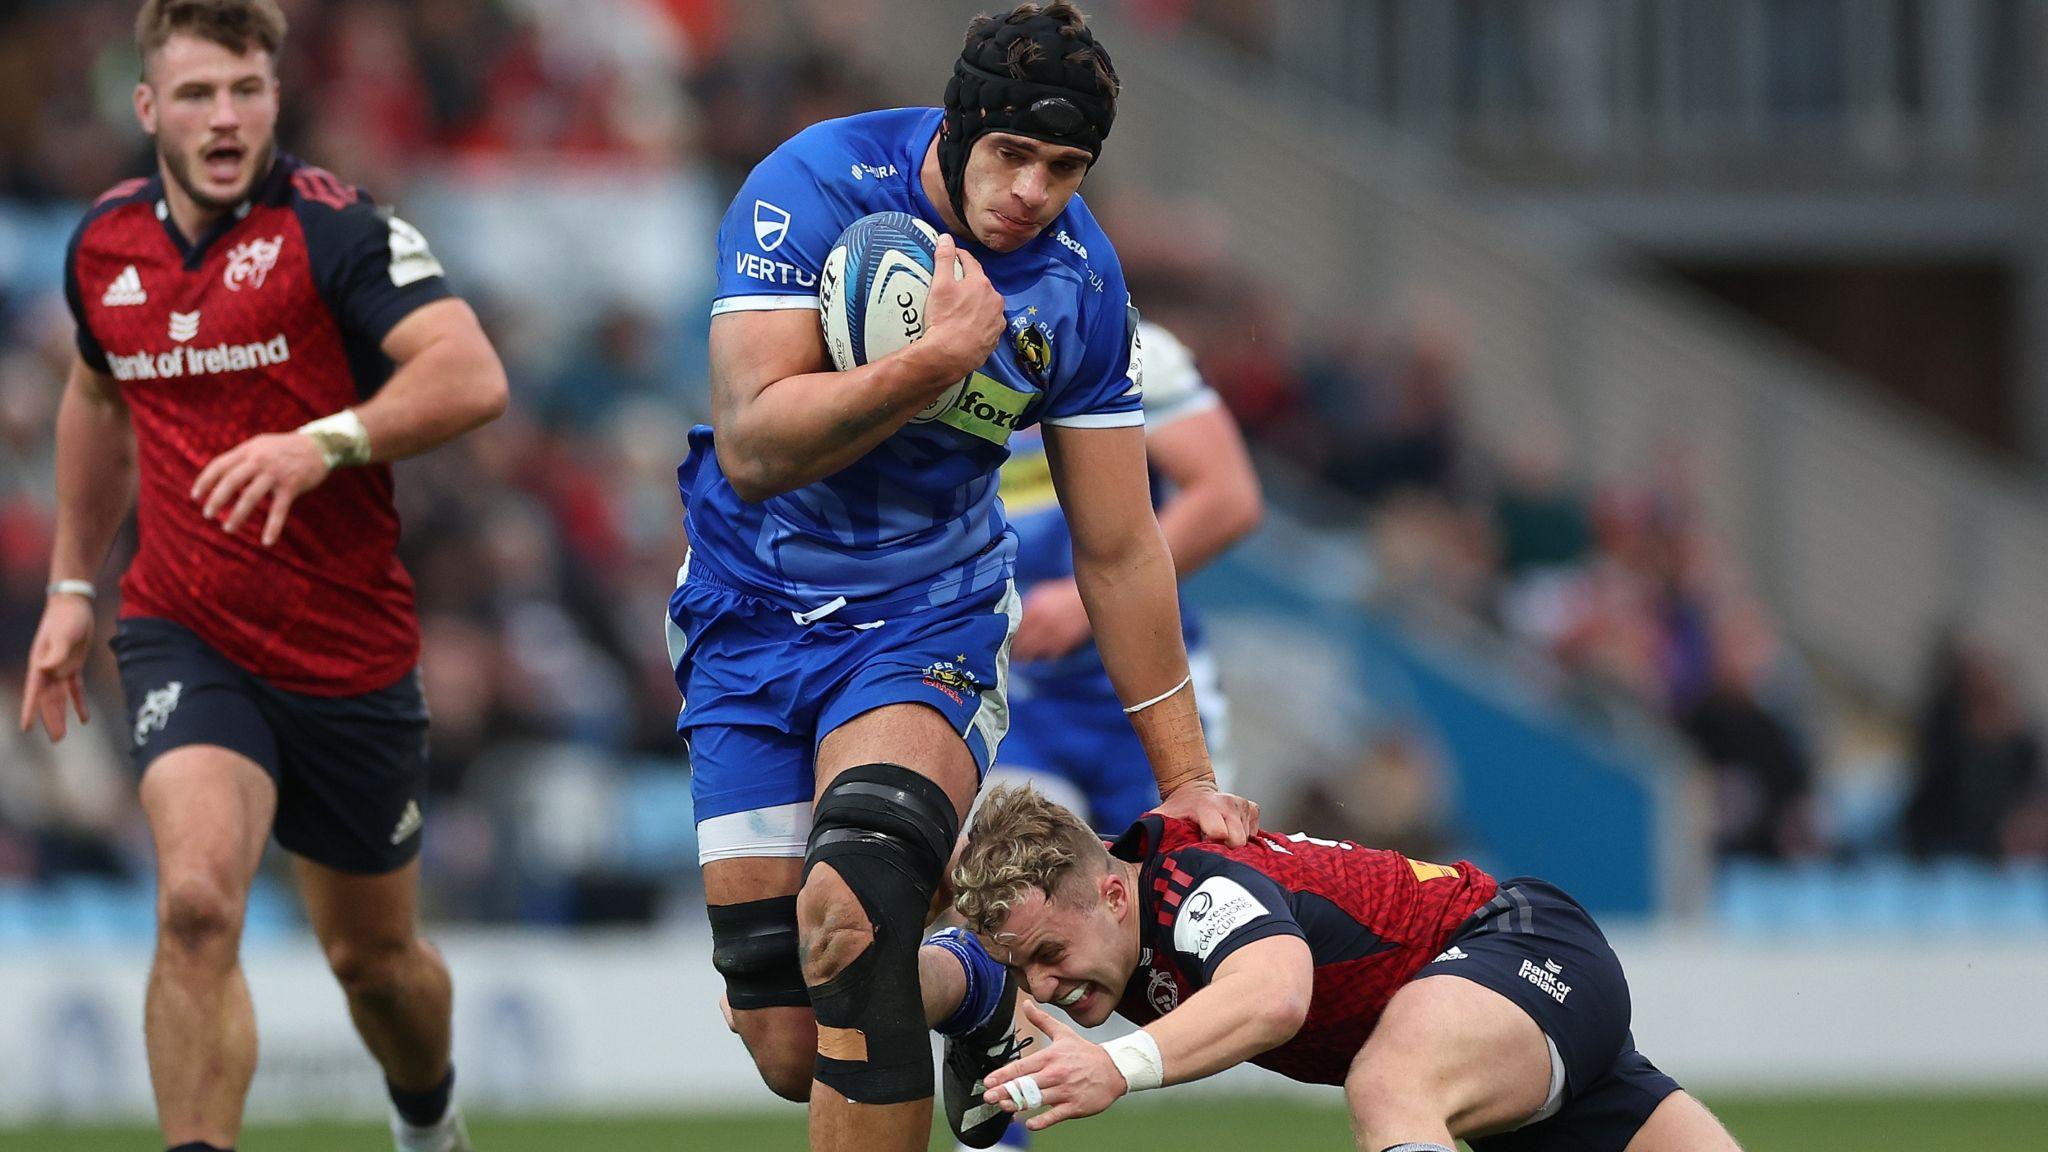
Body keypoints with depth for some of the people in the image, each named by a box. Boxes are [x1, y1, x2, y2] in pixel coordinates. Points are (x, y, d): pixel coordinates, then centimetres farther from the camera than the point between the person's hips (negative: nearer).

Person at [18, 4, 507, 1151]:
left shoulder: (336, 228, -12)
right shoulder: (105, 246, 4)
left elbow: (471, 375, -24)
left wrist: (327, 443, -38)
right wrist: (71, 587, 24)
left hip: (352, 649, -2)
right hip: (185, 636, 2)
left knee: (374, 956, 15)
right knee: (198, 903, -25)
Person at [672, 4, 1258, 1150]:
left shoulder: (1083, 283, -8)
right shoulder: (818, 186, -17)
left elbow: (1119, 550, 2)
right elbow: (752, 446, -24)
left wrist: (1186, 775, 5)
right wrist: (941, 357, -30)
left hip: (928, 619, 0)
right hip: (753, 616, 0)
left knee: (852, 907, -32)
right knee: (789, 1046, -1)